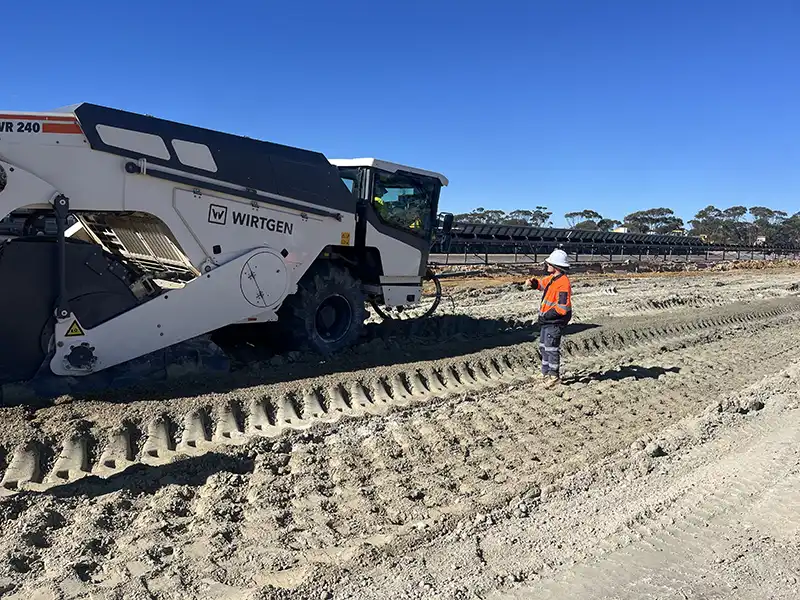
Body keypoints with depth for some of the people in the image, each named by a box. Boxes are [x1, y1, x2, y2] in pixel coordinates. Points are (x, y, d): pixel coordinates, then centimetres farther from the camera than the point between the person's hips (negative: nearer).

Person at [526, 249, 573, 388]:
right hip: (547, 320, 10)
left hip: (555, 321, -10)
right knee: (543, 346, 17)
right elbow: (542, 283, 27)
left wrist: (546, 315, -21)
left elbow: (563, 307, -26)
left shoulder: (563, 283, -23)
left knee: (551, 348, -4)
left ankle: (554, 376, 8)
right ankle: (546, 372, 29)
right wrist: (533, 282, 6)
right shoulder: (553, 278, 7)